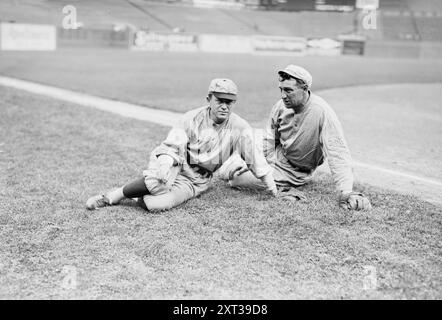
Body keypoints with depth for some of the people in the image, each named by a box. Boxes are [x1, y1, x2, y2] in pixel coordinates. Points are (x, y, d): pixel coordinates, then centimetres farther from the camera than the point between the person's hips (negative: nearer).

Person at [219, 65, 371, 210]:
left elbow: (337, 153, -35)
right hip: (275, 155, 6)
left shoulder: (323, 112, -31)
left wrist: (346, 192, -45)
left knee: (235, 178, -15)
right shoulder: (281, 106, -13)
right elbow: (270, 139, 3)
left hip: (294, 171, -6)